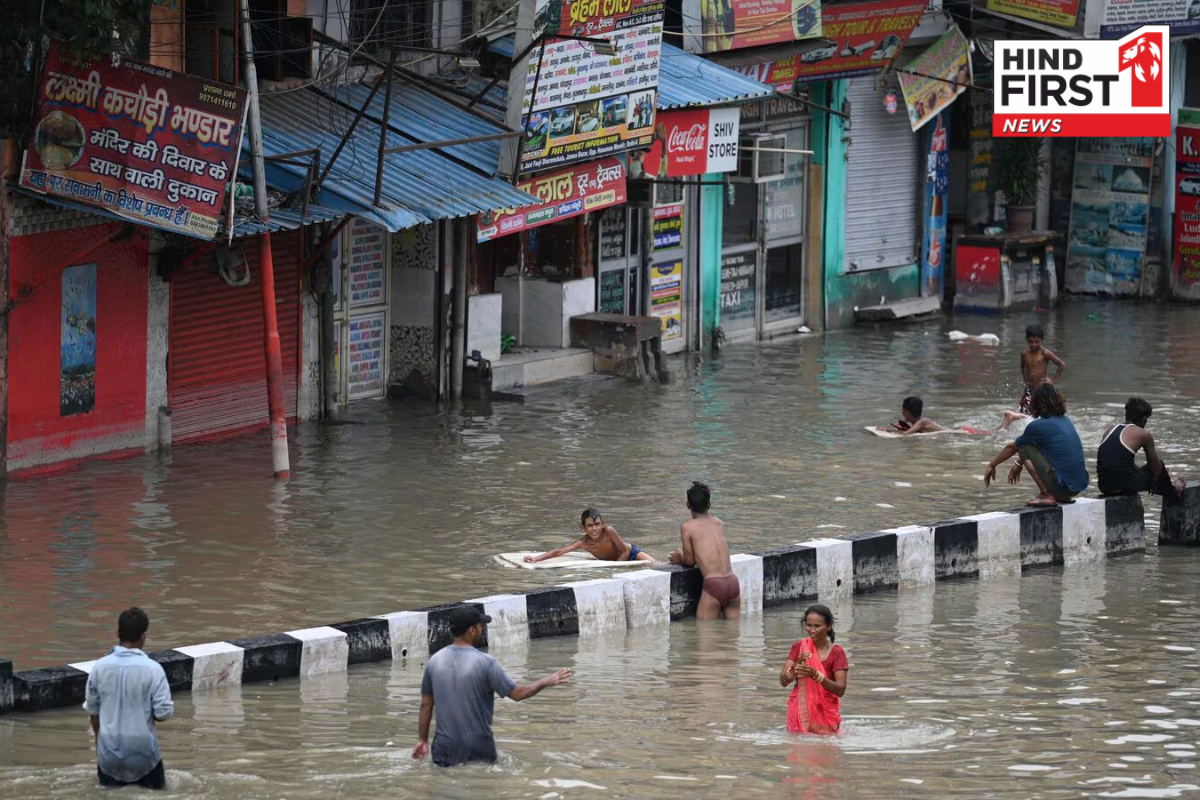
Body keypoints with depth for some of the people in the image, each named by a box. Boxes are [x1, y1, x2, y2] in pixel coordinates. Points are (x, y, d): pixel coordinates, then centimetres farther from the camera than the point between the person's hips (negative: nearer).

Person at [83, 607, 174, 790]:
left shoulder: (100, 667, -6)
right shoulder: (152, 669, -14)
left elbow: (93, 711, 4)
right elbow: (163, 713, -13)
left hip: (109, 748, 2)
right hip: (142, 749, -2)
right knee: (156, 783, 23)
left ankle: (112, 776, 1)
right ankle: (141, 778, -3)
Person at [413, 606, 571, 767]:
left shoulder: (435, 661, 1)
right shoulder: (485, 663, -12)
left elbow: (426, 704, 7)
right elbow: (517, 693, -5)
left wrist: (422, 739, 18)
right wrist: (547, 681, 10)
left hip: (444, 748, 3)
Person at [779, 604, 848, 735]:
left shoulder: (836, 652, -7)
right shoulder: (799, 647, 0)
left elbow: (841, 690, -14)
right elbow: (783, 681, -5)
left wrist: (816, 675, -28)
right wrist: (796, 667, -26)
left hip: (826, 712, -1)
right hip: (801, 710, 1)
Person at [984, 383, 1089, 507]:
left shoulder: (1038, 426, -9)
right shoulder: (1065, 421, 13)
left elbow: (1012, 448, 8)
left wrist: (992, 465, 23)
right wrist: (1019, 464, 40)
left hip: (1063, 486, -7)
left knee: (1025, 448, 2)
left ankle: (1046, 495, -3)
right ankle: (1063, 497, 18)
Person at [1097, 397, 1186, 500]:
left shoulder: (1110, 431, 15)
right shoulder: (1143, 435, -3)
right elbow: (1156, 470, 5)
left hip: (1104, 487, 6)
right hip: (1125, 487, -6)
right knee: (1159, 464, 22)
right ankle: (1172, 494, 48)